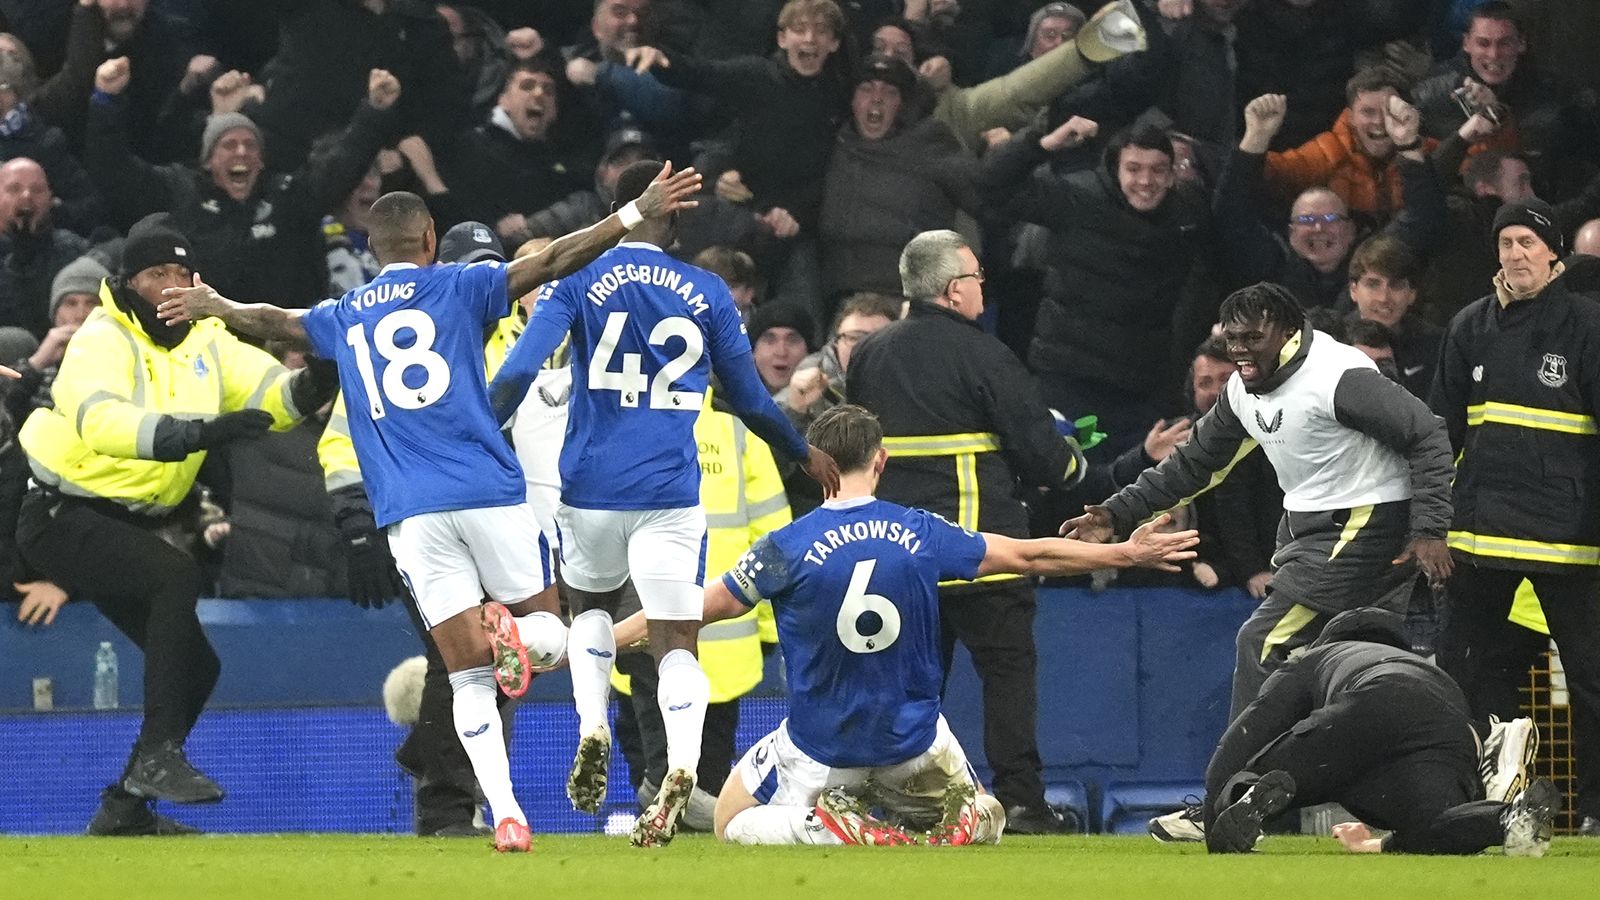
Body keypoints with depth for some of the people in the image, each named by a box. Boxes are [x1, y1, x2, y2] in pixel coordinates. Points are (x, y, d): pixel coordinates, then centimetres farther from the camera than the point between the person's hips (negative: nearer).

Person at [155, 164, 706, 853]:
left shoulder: (342, 319, 16)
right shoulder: (457, 288, 7)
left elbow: (272, 321, 31)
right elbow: (550, 263, -3)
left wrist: (212, 306, 51)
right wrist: (635, 214, -4)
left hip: (409, 515, 2)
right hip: (490, 496, -2)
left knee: (469, 679, 3)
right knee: (549, 632, 11)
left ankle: (505, 815, -14)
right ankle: (511, 632, -26)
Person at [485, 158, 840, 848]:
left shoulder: (578, 281, 2)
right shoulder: (707, 294, 5)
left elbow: (519, 369, -10)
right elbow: (750, 398, 14)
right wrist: (804, 453, 30)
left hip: (590, 484, 1)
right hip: (671, 493, -1)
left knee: (592, 606, 26)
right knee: (676, 641, -2)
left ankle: (592, 730, 3)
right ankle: (681, 766, -28)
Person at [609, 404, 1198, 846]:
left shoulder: (787, 548, -13)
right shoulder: (922, 534, -6)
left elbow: (697, 608, -8)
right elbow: (1029, 556, 3)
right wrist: (1128, 553, 16)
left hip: (822, 747, -2)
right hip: (911, 737, 2)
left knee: (732, 823, 19)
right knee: (982, 824, 27)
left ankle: (830, 827, -13)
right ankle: (957, 831, -13)